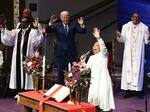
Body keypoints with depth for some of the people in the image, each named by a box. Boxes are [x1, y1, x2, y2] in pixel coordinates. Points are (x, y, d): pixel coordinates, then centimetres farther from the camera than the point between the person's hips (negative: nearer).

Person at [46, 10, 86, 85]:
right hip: (60, 52, 0)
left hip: (71, 52, 1)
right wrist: (50, 23, -26)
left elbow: (83, 31, -4)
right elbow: (47, 31, -8)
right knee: (60, 72, 6)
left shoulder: (73, 25, 5)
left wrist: (82, 25, -24)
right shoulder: (57, 26, 3)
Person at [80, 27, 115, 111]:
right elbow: (87, 68, 18)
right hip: (94, 79, 6)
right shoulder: (91, 57, 20)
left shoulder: (103, 54, 2)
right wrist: (83, 62, 0)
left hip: (103, 78, -6)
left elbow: (103, 48, -21)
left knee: (103, 94, -10)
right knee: (93, 94, 1)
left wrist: (98, 38, -34)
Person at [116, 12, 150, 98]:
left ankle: (139, 90, 5)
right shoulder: (125, 26, 5)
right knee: (128, 69, -1)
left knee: (138, 70, -2)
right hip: (128, 52, 1)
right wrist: (119, 36, -14)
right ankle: (129, 90, 4)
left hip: (138, 53, -1)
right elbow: (122, 40, 7)